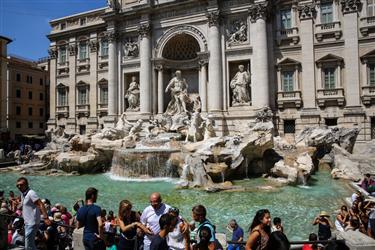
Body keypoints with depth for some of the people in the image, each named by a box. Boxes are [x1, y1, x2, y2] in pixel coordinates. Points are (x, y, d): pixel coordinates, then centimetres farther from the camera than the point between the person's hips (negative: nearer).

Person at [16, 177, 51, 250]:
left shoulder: (31, 193, -17)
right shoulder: (22, 194, 11)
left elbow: (41, 205, -26)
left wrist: (45, 218, -34)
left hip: (32, 223, -9)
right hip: (27, 222, 9)